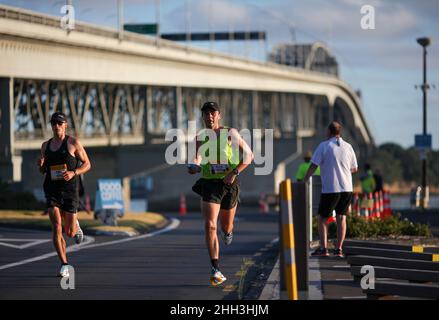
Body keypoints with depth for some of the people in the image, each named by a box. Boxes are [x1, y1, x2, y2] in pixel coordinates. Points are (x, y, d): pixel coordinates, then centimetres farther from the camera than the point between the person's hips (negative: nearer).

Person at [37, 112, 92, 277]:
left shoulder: (73, 143, -2)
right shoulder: (46, 145, 10)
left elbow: (87, 164, 1)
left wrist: (73, 173, -17)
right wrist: (41, 165, -5)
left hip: (69, 191, -2)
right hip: (51, 191, 2)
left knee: (69, 232, 3)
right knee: (56, 228, -14)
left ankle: (75, 226, 42)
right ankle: (64, 265, -8)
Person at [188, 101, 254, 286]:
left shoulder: (230, 133, 0)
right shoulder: (200, 137, 3)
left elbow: (249, 155, 2)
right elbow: (196, 159, -9)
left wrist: (235, 172, -11)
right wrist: (194, 166, -34)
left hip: (229, 184, 0)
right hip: (209, 184, 0)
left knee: (225, 227, 14)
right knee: (210, 226, -16)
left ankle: (228, 231, 56)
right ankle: (216, 270, -16)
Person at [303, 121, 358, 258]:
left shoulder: (324, 146, -5)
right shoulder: (348, 147, 6)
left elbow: (313, 166, -9)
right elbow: (354, 169, 14)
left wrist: (304, 181, -1)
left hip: (330, 189, -3)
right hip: (346, 188, 4)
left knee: (322, 218, 6)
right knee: (341, 218, 9)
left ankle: (323, 248, -5)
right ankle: (339, 249, 2)